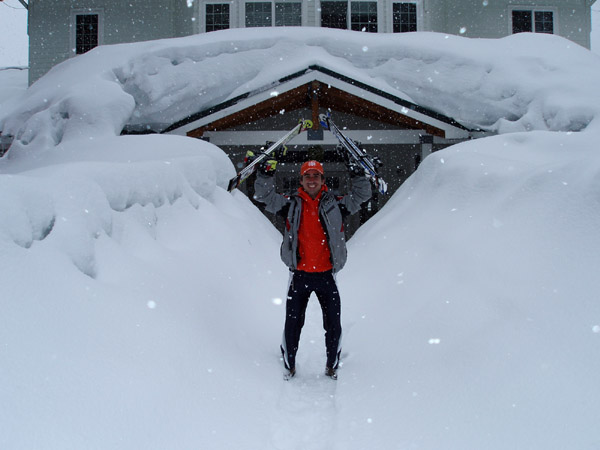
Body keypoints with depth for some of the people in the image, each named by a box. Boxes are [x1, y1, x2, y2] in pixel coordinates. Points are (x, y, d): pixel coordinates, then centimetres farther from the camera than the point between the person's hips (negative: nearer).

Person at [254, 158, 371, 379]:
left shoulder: (334, 204, 5)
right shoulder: (291, 204, 4)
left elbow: (361, 195, 4)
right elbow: (264, 195, 0)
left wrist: (357, 175, -11)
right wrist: (267, 173, -14)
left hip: (326, 275, 1)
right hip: (299, 275, 0)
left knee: (333, 324, 6)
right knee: (293, 322, 6)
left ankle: (332, 366, 23)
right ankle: (289, 365, 24)